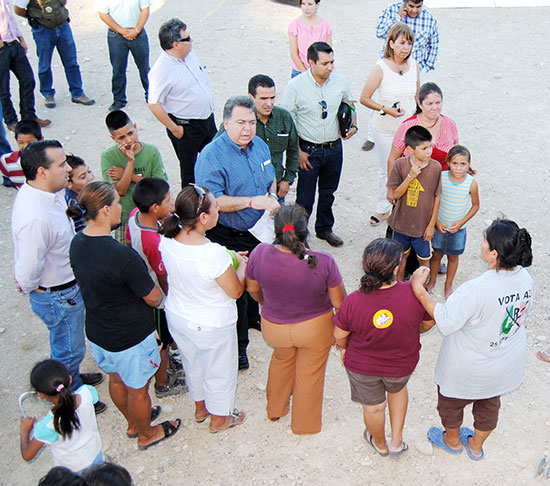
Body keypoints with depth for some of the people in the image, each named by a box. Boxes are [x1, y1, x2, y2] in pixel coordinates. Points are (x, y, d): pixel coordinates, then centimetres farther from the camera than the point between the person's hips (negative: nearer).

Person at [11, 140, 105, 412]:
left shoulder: (44, 192, -7)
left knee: (66, 345, 31)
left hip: (68, 285, 9)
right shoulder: (36, 218, -39)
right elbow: (27, 273, -30)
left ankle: (72, 377, 56)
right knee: (69, 348, 14)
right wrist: (30, 288, -10)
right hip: (58, 296, -9)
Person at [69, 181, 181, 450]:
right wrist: (161, 292, 0)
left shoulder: (77, 243, -10)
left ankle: (133, 423, 53)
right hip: (130, 337, -7)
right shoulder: (122, 255, -35)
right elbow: (153, 298, -22)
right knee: (137, 389, 17)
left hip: (97, 331, 8)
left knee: (116, 380, 29)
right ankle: (146, 434, 42)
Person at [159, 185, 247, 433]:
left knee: (193, 364, 31)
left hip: (176, 317, 6)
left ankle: (200, 407, 56)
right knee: (219, 370, 21)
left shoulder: (167, 241, -16)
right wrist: (242, 265, -5)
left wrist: (228, 260, 5)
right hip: (210, 326, -6)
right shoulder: (214, 254, -37)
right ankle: (219, 418, 46)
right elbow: (236, 291, -22)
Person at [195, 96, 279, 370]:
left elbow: (271, 178, 18)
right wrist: (252, 201, -31)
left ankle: (253, 318, 53)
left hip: (260, 231, 7)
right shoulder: (212, 156, -22)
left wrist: (272, 197, -3)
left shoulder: (260, 145, 1)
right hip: (230, 238, -7)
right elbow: (212, 201, -29)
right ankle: (237, 345, 22)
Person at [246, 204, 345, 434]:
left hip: (273, 327, 2)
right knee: (310, 374, 24)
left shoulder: (260, 254, -25)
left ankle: (275, 409, 55)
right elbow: (339, 302, -16)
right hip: (315, 328, -2)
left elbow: (252, 288, -6)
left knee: (282, 360, 33)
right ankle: (305, 424, 47)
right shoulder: (323, 262, -30)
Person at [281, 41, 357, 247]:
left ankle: (325, 229, 41)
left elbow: (349, 104, 18)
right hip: (309, 150, -4)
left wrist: (353, 125, 1)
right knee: (305, 198, 3)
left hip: (334, 148, 4)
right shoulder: (296, 86, -15)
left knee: (328, 192, 20)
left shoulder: (340, 81, -3)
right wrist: (297, 151, -13)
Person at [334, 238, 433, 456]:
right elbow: (428, 323, -10)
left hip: (362, 365, -1)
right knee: (398, 389, 36)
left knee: (373, 407, 27)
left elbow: (340, 335, -15)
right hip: (402, 364, 1)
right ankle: (397, 441, 43)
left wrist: (344, 349, 9)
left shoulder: (354, 302, -32)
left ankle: (380, 444, 55)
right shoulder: (414, 293, -30)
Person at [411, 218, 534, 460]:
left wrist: (418, 288, -25)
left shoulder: (476, 290, -39)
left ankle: (452, 440, 53)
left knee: (451, 402, 25)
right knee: (489, 404, 31)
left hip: (469, 369, -6)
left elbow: (445, 322, -29)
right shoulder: (525, 279, -16)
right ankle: (476, 446, 55)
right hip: (507, 364, 6)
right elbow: (522, 315, 0)